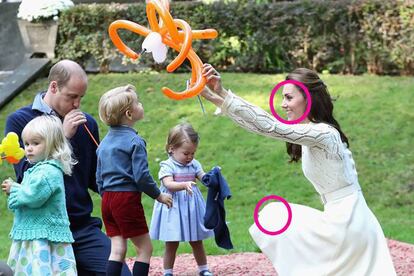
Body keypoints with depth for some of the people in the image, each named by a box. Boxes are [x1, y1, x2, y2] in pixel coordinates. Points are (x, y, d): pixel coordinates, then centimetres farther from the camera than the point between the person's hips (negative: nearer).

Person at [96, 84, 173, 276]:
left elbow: (99, 177, 17)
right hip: (127, 198, -8)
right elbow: (141, 175, -16)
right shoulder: (134, 141, -12)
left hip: (107, 199, 8)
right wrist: (158, 195, -3)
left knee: (117, 249, 7)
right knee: (145, 248, 2)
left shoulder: (104, 142, 13)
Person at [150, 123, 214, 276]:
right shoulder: (167, 166, -10)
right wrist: (184, 185, -40)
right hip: (173, 208, -4)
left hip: (192, 207, 4)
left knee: (197, 242, 14)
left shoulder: (194, 164, 5)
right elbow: (168, 184, -24)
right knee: (171, 244, 4)